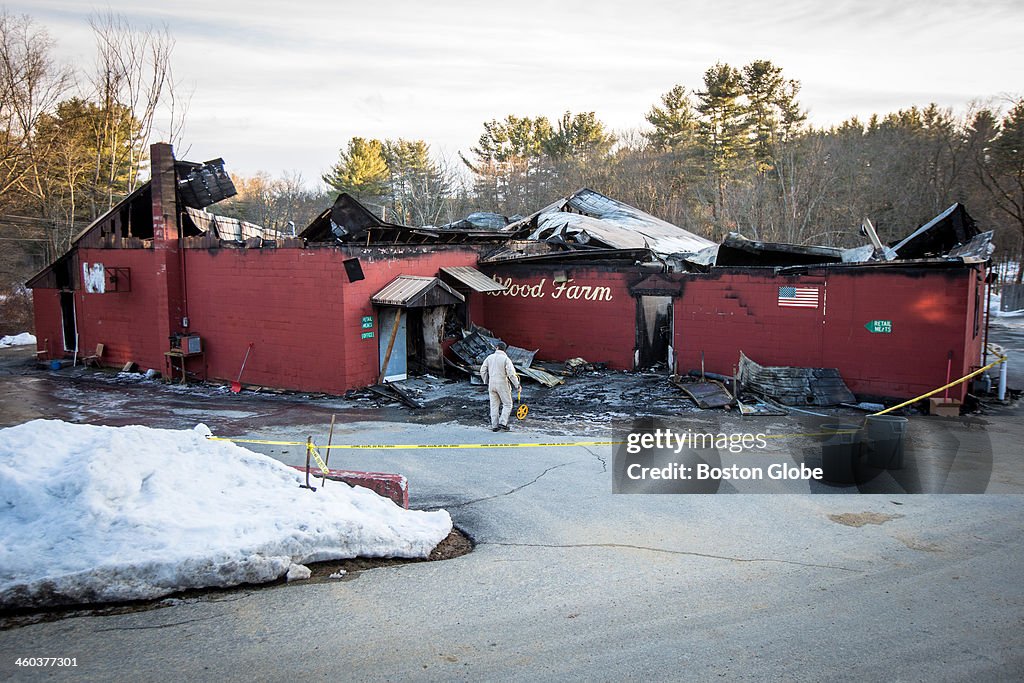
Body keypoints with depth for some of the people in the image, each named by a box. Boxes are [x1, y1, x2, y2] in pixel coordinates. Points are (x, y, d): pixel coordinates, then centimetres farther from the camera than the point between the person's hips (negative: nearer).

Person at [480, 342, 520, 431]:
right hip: (502, 384, -4)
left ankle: (494, 426, 11)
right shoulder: (506, 359, -11)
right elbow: (511, 374, -17)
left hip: (491, 384, 4)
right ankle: (502, 423, -3)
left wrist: (486, 382, 19)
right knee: (507, 404, 8)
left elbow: (482, 371, 6)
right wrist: (517, 385, -8)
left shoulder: (489, 357, 2)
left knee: (494, 405, 11)